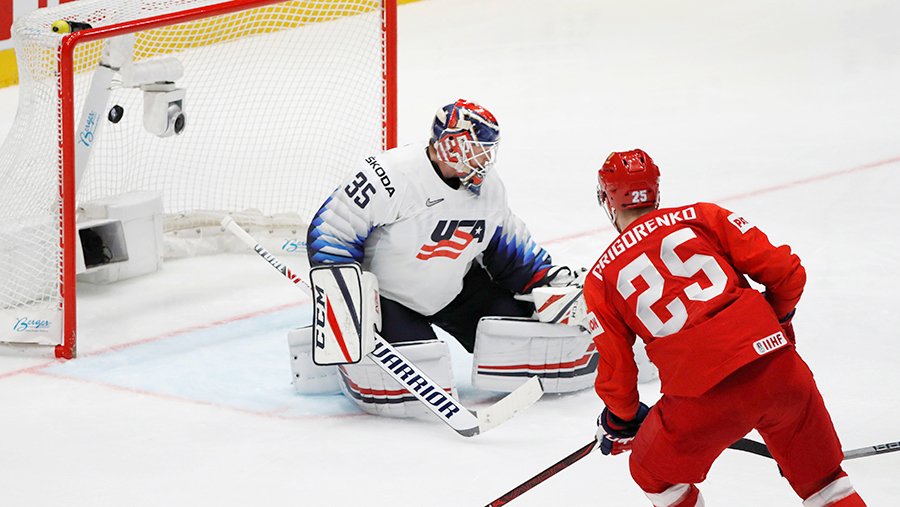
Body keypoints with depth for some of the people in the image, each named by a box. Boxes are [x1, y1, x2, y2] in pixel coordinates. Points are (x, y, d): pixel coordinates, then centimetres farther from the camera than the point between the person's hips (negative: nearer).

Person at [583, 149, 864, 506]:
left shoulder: (601, 279, 11)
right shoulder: (702, 217, 12)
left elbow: (615, 369, 14)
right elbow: (785, 272, 8)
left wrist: (621, 420, 33)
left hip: (703, 396, -2)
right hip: (778, 367, 2)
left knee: (654, 473, 26)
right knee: (821, 478, 22)